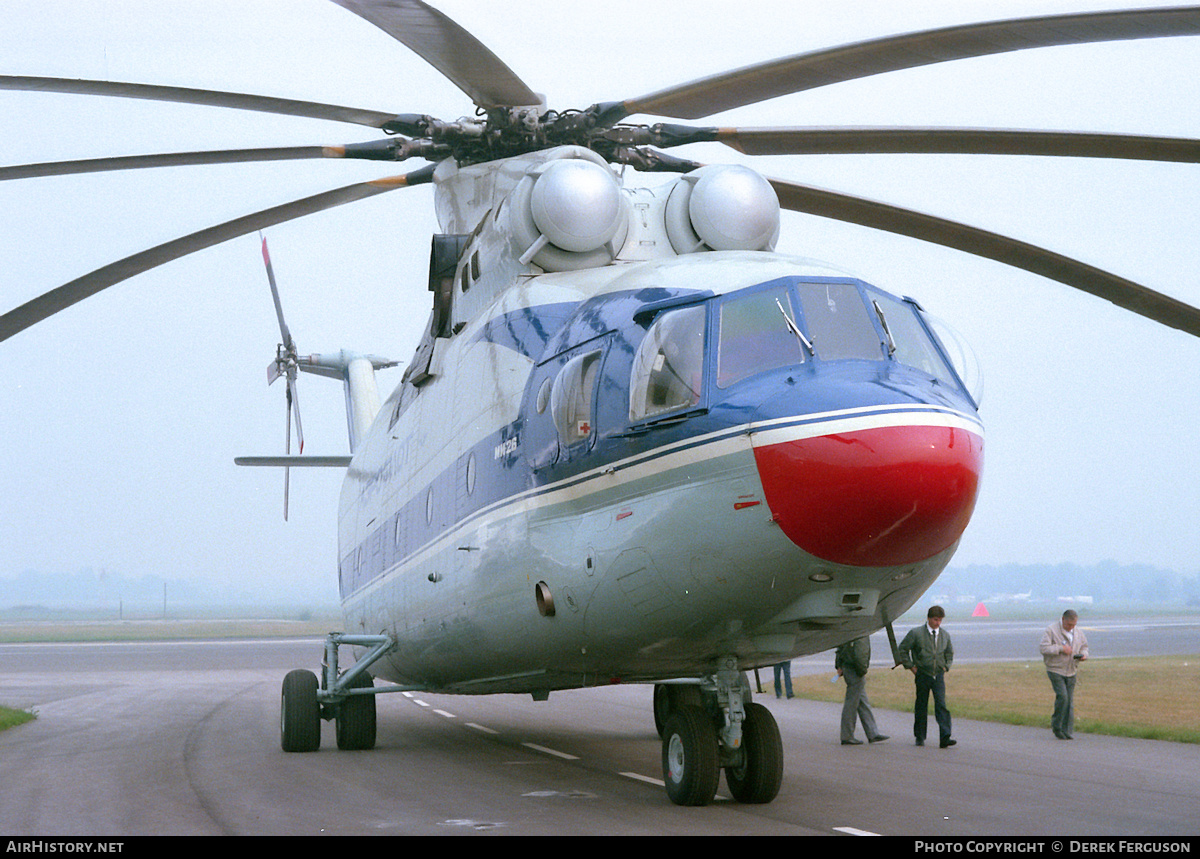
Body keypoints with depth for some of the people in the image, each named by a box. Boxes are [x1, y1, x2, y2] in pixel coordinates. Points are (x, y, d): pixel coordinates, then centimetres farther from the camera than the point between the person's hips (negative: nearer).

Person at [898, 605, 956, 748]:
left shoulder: (945, 635, 8)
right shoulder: (916, 633, -4)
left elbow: (949, 653, 24)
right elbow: (903, 649, 2)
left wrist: (946, 667, 11)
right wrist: (911, 667, -2)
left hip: (938, 676, 2)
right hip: (922, 675, -2)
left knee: (941, 705, -11)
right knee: (921, 706, 6)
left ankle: (945, 737, -18)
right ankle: (920, 737, 19)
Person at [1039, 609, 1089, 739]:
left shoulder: (1078, 633, 10)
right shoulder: (1051, 630, -9)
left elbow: (1084, 646, 21)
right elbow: (1043, 647, -17)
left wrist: (1083, 655, -2)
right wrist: (1061, 648, -21)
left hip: (1071, 671, 5)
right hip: (1055, 670, -5)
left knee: (1070, 701, 2)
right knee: (1062, 696, -18)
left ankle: (1068, 731, 6)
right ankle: (1056, 725, 0)